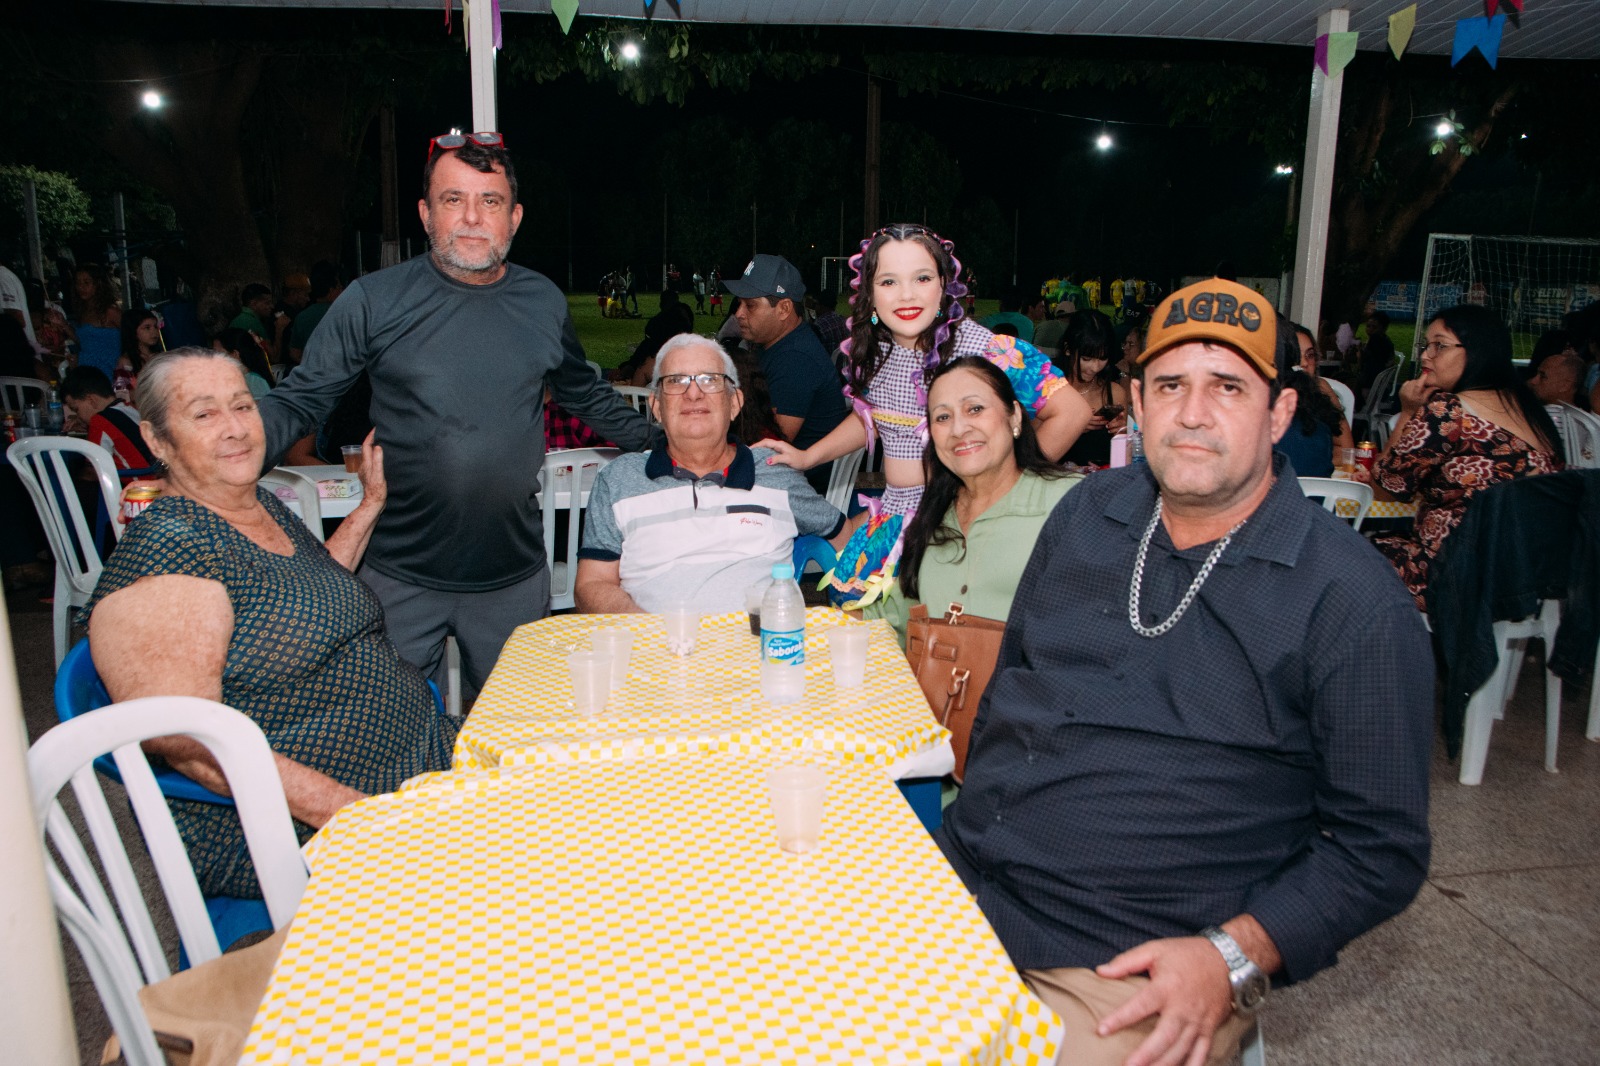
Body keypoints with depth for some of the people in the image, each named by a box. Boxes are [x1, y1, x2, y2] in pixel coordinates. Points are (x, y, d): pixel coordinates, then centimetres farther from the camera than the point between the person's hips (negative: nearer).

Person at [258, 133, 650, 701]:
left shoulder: (543, 302, 5)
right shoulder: (373, 300, -5)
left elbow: (586, 396, 19)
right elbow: (300, 401, -2)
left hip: (515, 577, 2)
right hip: (400, 578, -2)